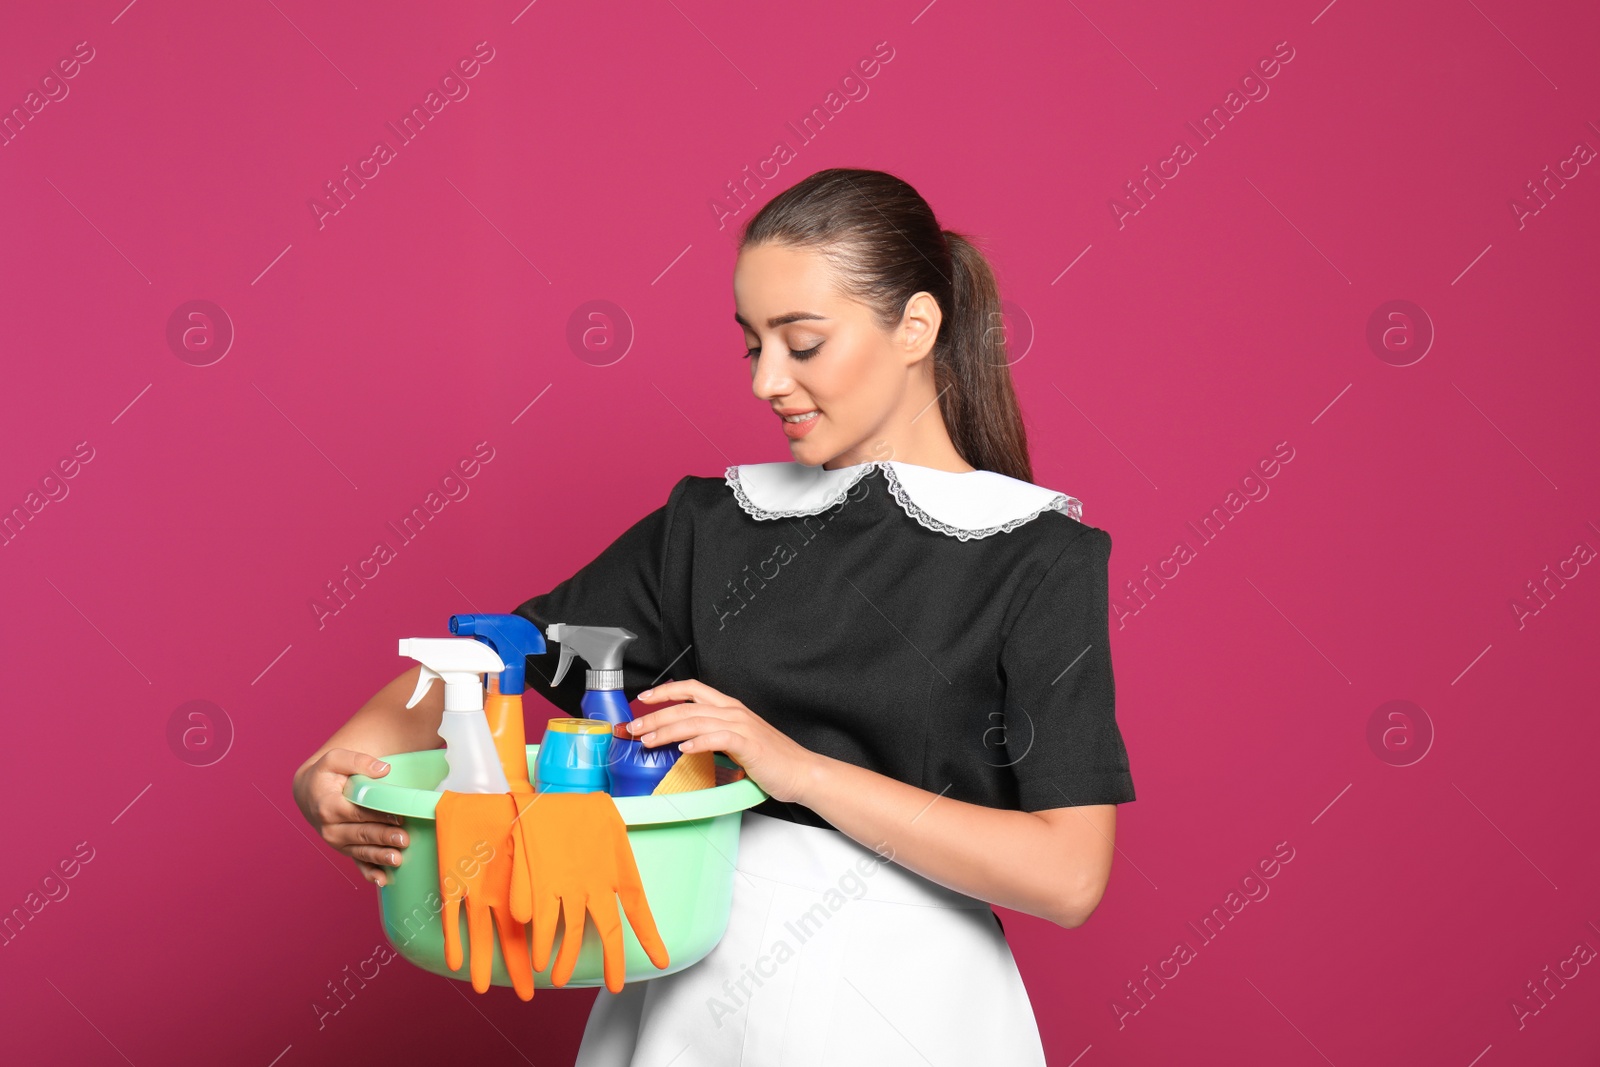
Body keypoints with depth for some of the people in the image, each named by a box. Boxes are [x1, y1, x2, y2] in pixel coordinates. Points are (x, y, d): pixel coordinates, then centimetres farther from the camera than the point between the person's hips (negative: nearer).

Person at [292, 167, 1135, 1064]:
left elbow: (1067, 875, -18)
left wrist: (801, 768, -21)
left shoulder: (1038, 559, -10)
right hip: (684, 983, 4)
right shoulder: (713, 522, 4)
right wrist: (342, 761, -15)